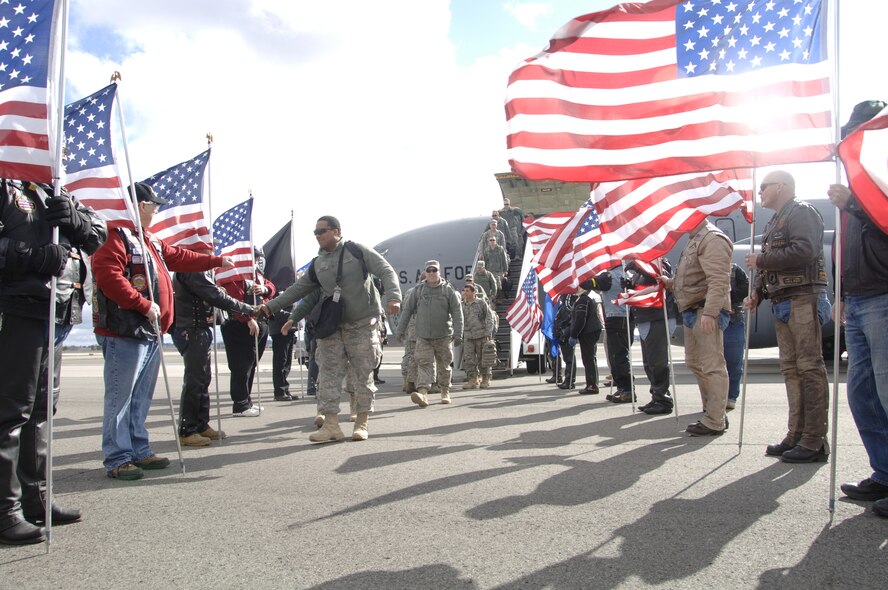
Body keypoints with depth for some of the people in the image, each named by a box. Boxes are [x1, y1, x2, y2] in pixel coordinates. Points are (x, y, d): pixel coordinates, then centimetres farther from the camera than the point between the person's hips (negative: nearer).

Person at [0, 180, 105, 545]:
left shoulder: (55, 198, 18)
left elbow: (98, 236, 12)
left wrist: (75, 218, -7)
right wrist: (35, 255, -22)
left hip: (52, 313, 8)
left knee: (40, 408, 13)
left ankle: (34, 499, 25)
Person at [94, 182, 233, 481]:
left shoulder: (151, 241, 20)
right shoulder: (116, 237, -13)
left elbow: (179, 257, 32)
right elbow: (109, 277, -24)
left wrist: (217, 261, 39)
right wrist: (144, 305, -21)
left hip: (151, 332, 11)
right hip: (125, 334, -10)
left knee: (142, 398, 16)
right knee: (120, 398, -3)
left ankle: (139, 451, 26)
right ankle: (117, 458, 4)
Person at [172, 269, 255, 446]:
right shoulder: (193, 268, -16)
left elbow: (213, 293, 14)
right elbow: (215, 296, -20)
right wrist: (247, 309, -15)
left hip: (200, 329, 10)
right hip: (192, 330, -10)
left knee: (204, 378, 14)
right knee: (195, 380, -4)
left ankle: (201, 425, 23)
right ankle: (187, 431, 4)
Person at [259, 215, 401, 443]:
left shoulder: (357, 251, -2)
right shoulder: (317, 263, 12)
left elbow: (386, 272, -8)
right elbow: (298, 289, 16)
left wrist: (393, 296, -25)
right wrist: (271, 306, 9)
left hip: (362, 325, -4)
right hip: (331, 327, 4)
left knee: (364, 374, 2)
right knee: (329, 374, -3)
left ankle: (362, 423, 13)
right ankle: (331, 424, -1)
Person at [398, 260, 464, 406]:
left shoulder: (448, 290, 0)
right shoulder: (419, 290, 4)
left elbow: (457, 312, -4)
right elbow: (407, 310, 8)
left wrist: (458, 333, -12)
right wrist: (401, 329, 6)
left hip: (444, 335, 0)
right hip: (423, 336, 1)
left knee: (444, 366, 10)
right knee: (424, 364, -11)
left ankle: (445, 392, 25)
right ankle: (423, 393, -21)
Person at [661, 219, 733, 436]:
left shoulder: (712, 239, -11)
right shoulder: (695, 240, 22)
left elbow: (718, 280, -22)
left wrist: (709, 312, -28)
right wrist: (671, 283, 16)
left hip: (706, 312, -11)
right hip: (692, 311, 11)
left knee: (712, 366, -7)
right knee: (695, 362, 15)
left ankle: (714, 422, -3)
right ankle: (713, 412, 25)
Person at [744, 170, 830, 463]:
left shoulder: (802, 212, -3)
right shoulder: (774, 222, 25)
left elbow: (805, 250, -20)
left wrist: (761, 259, -12)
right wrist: (757, 293, 9)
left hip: (802, 298, -10)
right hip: (781, 302, 10)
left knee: (809, 367, -10)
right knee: (791, 369, 8)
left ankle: (814, 441, -8)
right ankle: (796, 436, 13)